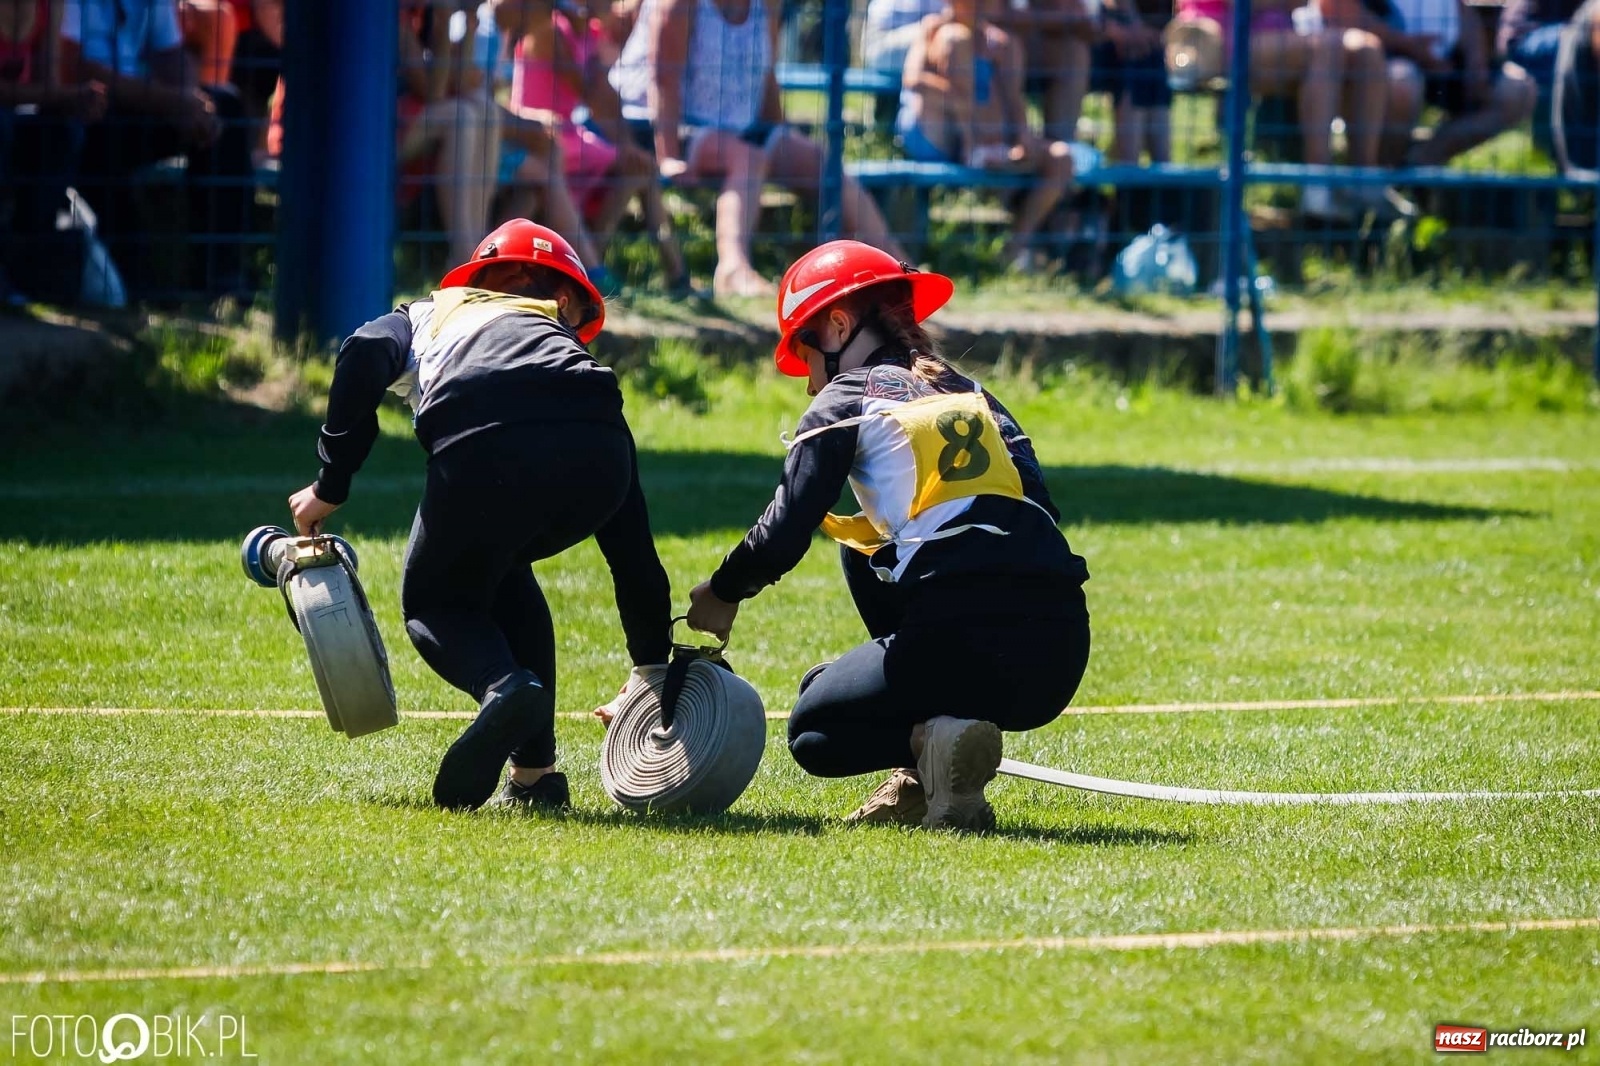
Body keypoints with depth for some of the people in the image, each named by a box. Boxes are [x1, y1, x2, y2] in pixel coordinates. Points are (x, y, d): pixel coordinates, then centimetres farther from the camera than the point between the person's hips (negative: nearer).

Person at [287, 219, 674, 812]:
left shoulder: (429, 315, 38)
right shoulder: (561, 342, 41)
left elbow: (366, 354, 9)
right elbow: (630, 539, 39)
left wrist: (331, 486, 14)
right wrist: (654, 666, 43)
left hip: (487, 448, -3)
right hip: (594, 460, 3)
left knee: (434, 603, 24)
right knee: (499, 572, 33)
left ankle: (505, 685, -10)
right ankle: (536, 776, 23)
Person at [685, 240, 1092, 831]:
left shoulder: (846, 400, 7)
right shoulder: (973, 397, 24)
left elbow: (783, 536, 1)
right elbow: (1035, 511, 15)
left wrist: (721, 594, 21)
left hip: (963, 643, -6)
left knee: (813, 731, 23)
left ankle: (931, 738, -9)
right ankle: (922, 781, 21)